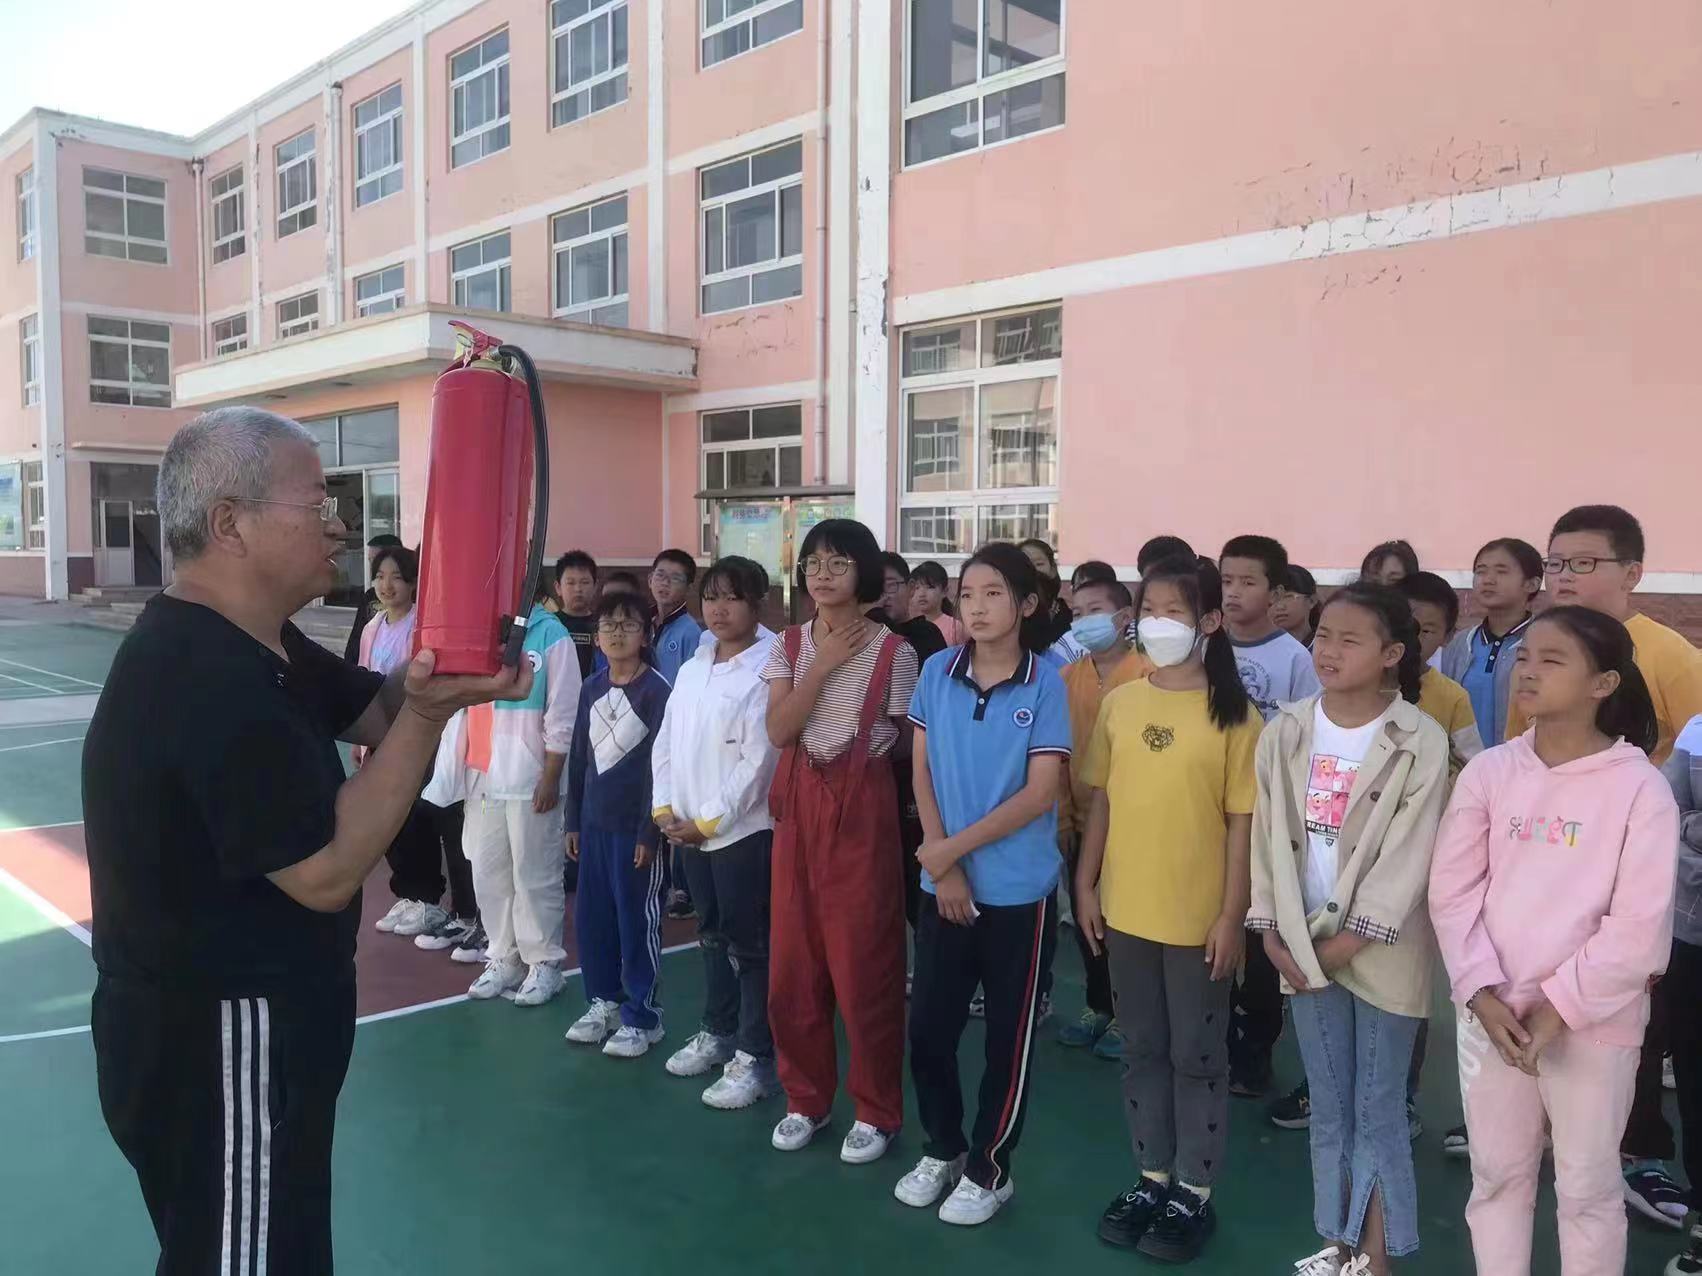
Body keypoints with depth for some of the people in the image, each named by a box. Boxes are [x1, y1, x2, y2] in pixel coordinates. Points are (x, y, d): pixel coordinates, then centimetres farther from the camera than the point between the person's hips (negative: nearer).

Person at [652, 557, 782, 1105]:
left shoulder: (768, 671, -14)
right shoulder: (691, 668, 11)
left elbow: (758, 760, -18)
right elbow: (666, 743, 12)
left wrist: (709, 820, -14)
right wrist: (665, 809, 1)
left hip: (743, 829, -7)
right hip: (688, 828, 8)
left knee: (750, 944, 1)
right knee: (713, 935, 19)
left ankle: (754, 1058, 11)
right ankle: (718, 1033, 34)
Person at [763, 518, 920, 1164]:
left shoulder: (893, 652, -6)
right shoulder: (790, 645, 5)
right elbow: (778, 732, -9)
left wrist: (862, 749, -4)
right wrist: (823, 664, -12)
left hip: (861, 808, -4)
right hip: (798, 806, 4)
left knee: (862, 962, 2)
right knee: (792, 962, 9)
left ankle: (876, 1111, 19)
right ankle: (806, 1098, 28)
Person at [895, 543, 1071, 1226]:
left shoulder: (1046, 684, -8)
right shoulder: (937, 672, 1)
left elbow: (1040, 793, -12)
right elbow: (922, 774, 1)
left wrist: (955, 848, -14)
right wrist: (944, 869, -7)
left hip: (1020, 890, -3)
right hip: (945, 884, 3)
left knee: (1008, 1037, 10)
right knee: (928, 1027, 9)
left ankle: (988, 1169, 27)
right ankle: (942, 1148, 33)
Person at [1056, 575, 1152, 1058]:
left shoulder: (1149, 675, -11)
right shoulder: (1067, 677, 3)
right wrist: (1062, 820, 4)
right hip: (1082, 824, 5)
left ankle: (1125, 1014, 24)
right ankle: (1098, 1006, 32)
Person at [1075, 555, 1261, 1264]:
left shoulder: (1232, 712, -9)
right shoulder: (1119, 703, 3)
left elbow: (1242, 821, -8)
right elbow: (1101, 801, 8)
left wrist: (1231, 915, -10)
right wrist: (1086, 884, 5)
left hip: (1198, 917, -4)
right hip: (1127, 909, 4)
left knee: (1197, 1057, 10)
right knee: (1143, 1051, 16)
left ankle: (1194, 1192, 25)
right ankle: (1153, 1176, 31)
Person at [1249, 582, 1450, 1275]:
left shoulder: (1420, 743, -12)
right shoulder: (1286, 732, 0)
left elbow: (1407, 859, -13)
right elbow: (1269, 837, 3)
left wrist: (1348, 942, -12)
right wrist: (1273, 932, -2)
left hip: (1382, 950, -4)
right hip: (1302, 946, 4)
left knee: (1378, 1111, 6)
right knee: (1328, 1108, 15)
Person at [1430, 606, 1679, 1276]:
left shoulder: (1639, 786, -10)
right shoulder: (1488, 771, -1)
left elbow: (1639, 925, -12)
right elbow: (1452, 890, -2)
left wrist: (1559, 1007, -13)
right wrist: (1482, 993, -10)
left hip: (1593, 1023, -2)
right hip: (1491, 1014, 3)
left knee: (1588, 1186, 13)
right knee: (1496, 1175, 16)